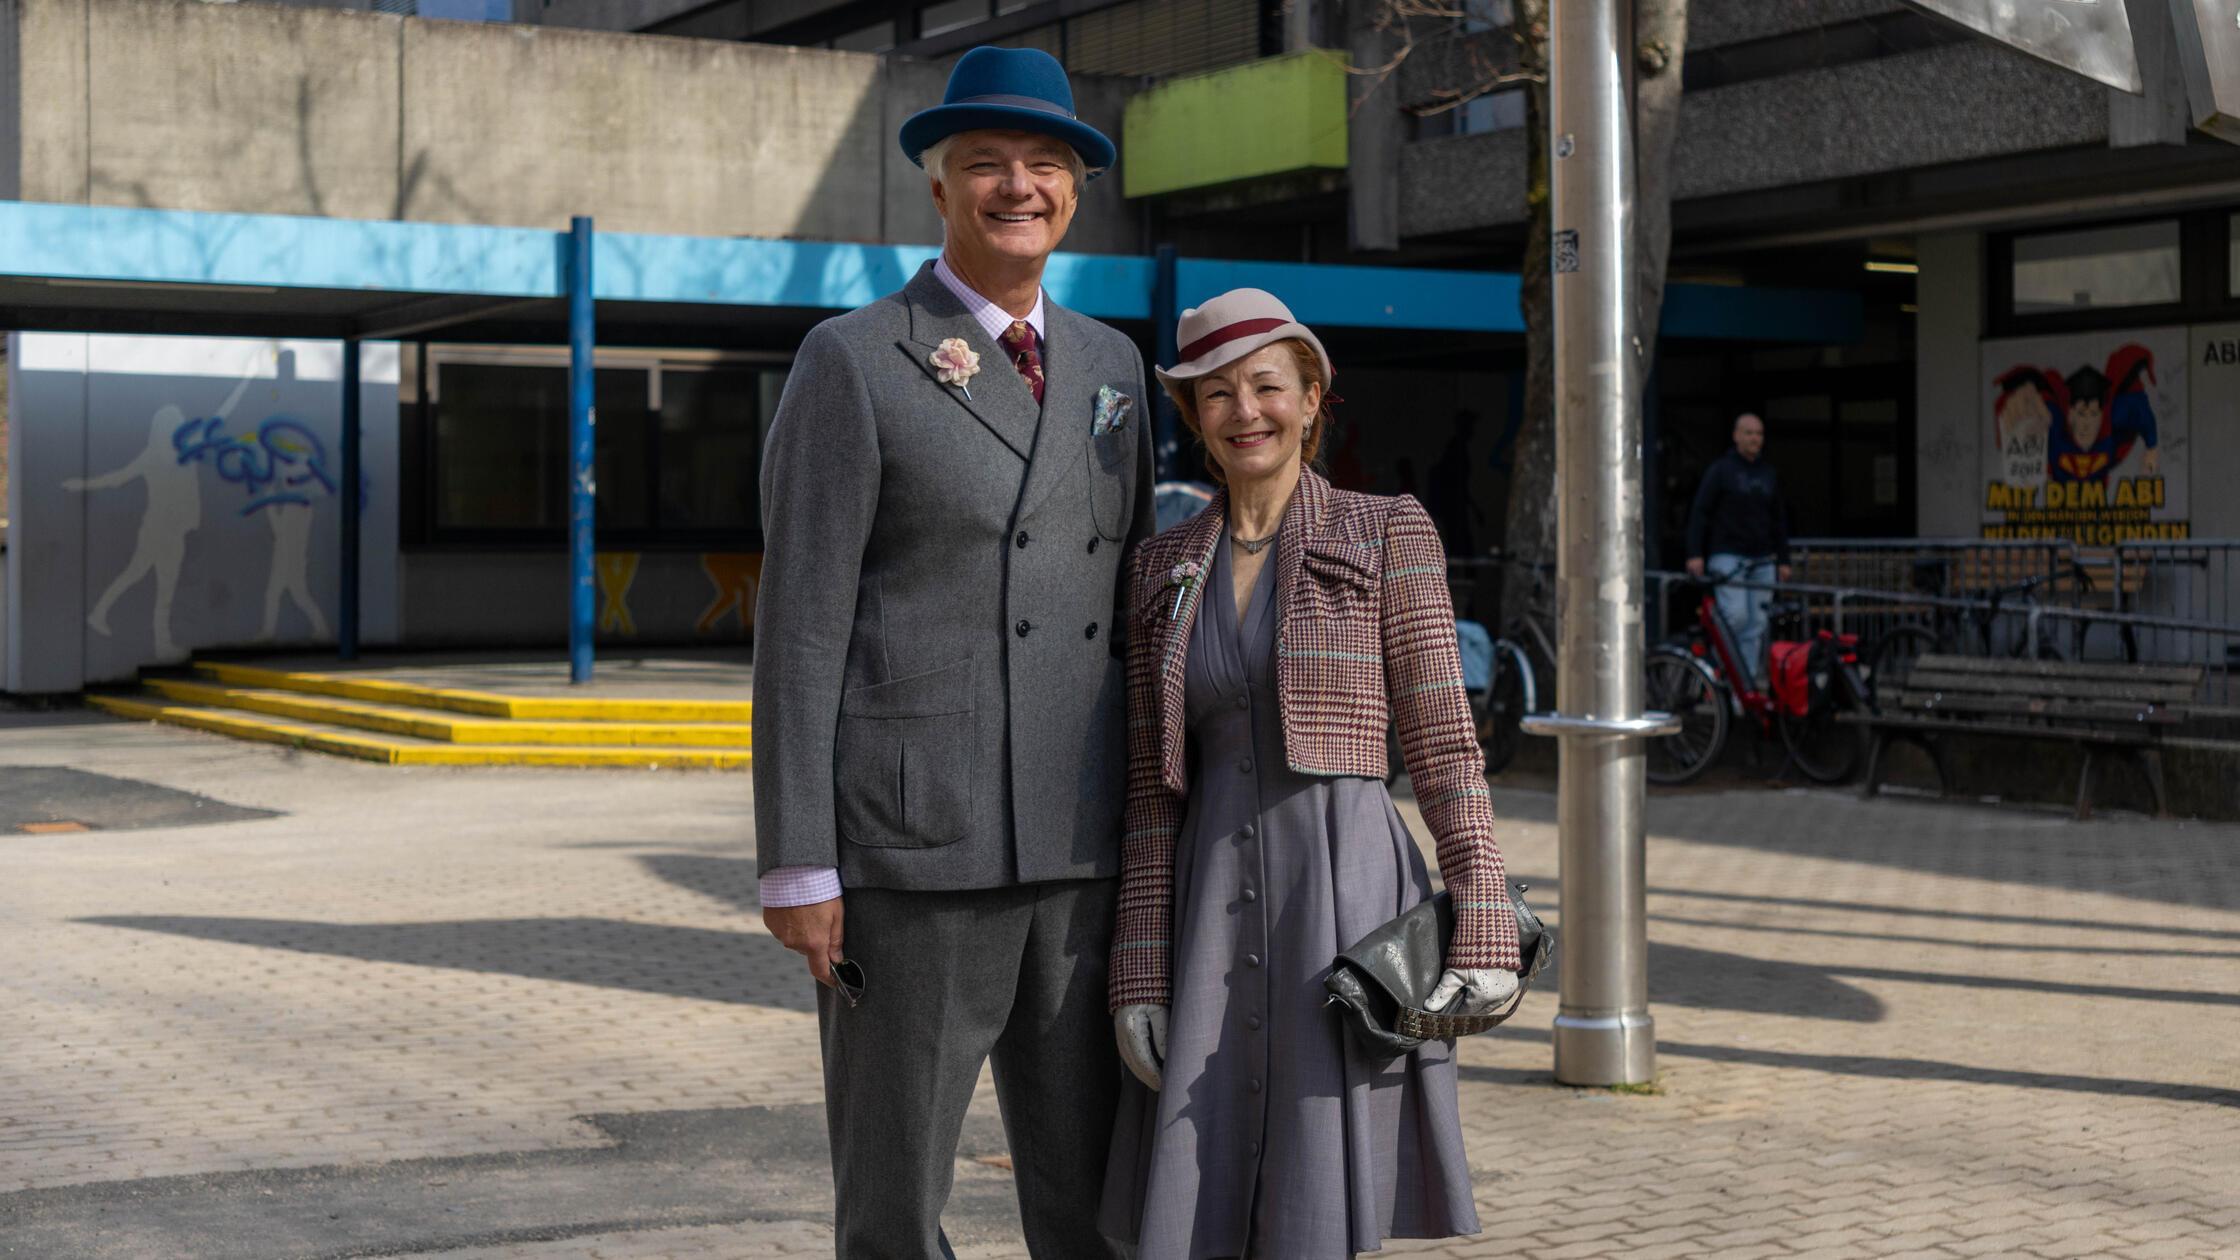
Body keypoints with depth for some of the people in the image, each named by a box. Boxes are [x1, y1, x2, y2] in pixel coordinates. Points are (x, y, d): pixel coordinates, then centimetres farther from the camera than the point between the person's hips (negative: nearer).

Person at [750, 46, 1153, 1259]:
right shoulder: (852, 362, -4)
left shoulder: (1109, 362, 14)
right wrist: (796, 868, -12)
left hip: (1078, 858, 5)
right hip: (907, 849, -5)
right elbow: (800, 626, -8)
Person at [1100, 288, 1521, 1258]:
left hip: (1346, 905, -4)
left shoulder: (1389, 535, 1)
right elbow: (1152, 788, 10)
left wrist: (1484, 926, -10)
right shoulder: (1162, 570, 11)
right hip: (1214, 920, 4)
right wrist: (1139, 972, 4)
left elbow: (1444, 743, -2)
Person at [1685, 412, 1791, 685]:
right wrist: (1695, 554, -12)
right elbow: (1700, 512, -3)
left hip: (1762, 560, 5)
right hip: (1728, 557, -5)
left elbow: (1779, 519, 21)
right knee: (1736, 616, -20)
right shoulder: (1721, 469, 0)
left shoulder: (1767, 473, 16)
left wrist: (1783, 560, 15)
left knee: (1757, 625, 0)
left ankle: (1750, 681, 3)